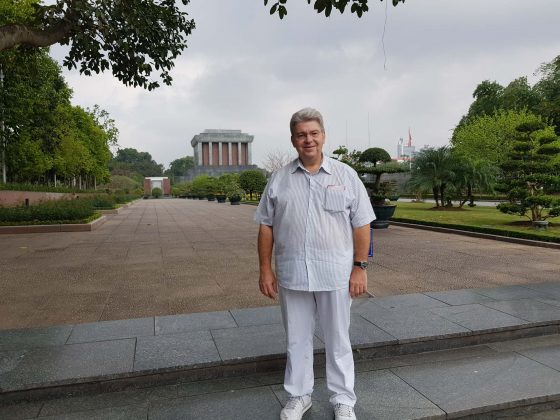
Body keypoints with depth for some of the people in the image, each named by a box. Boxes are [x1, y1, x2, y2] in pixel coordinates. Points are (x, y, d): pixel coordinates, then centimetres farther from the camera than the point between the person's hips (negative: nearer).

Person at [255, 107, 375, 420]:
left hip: (336, 274, -1)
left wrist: (360, 267, -4)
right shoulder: (279, 179, 4)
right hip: (291, 274, 2)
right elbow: (266, 226, 6)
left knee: (338, 340, 12)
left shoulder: (346, 175, 0)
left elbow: (361, 225, 1)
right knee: (297, 339, 15)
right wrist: (265, 269, 2)